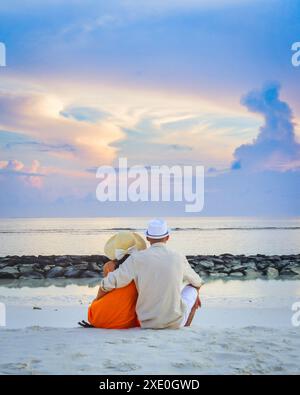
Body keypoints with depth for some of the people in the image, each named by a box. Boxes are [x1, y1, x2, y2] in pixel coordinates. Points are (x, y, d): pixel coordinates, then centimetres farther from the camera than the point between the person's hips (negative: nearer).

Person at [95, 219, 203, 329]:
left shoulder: (136, 258, -9)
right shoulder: (179, 259, -4)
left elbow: (108, 284, -12)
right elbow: (197, 283, 16)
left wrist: (97, 300, 10)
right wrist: (195, 295, 39)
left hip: (146, 323, 1)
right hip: (174, 322, -1)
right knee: (192, 288, 25)